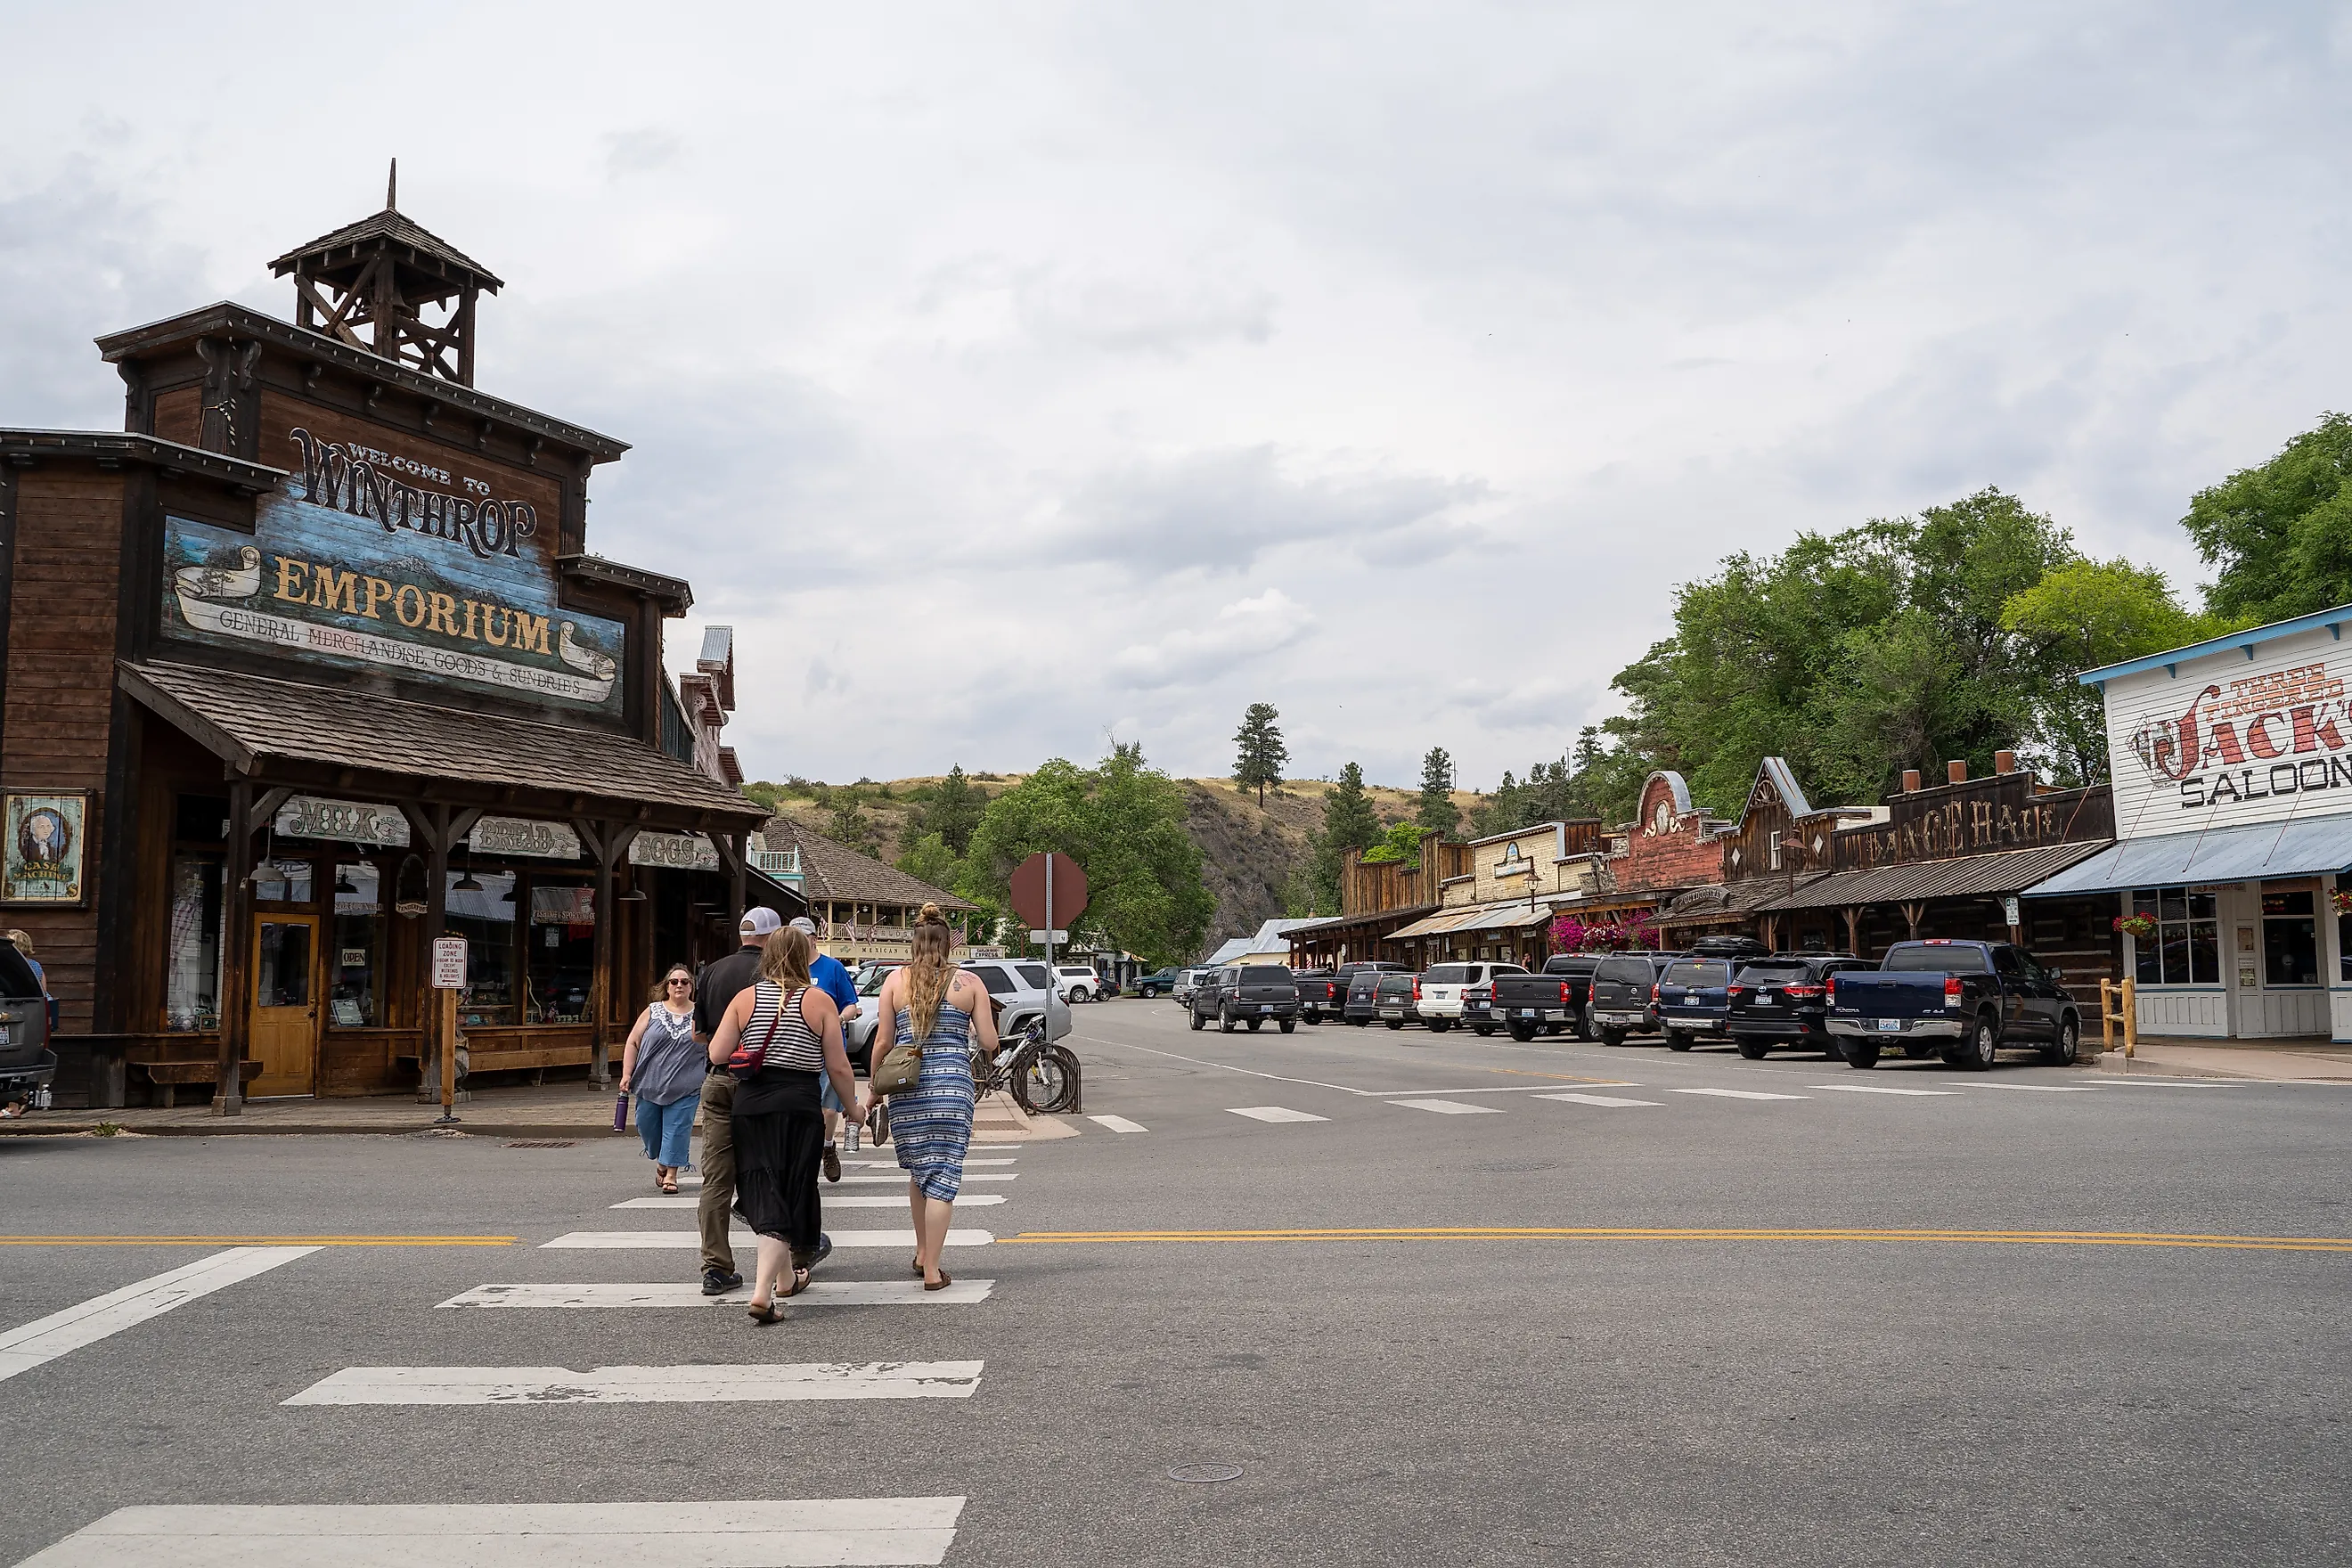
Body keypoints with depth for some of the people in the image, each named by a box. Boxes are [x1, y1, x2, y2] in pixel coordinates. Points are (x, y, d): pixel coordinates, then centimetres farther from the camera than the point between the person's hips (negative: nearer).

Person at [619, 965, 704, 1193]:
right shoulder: (653, 1012, 5)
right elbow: (633, 1043, 6)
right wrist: (627, 1074, -2)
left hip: (684, 1089, -2)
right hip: (650, 1085, 2)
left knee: (677, 1129, -5)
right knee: (647, 1127, 10)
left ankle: (671, 1173, 5)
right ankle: (661, 1162, 34)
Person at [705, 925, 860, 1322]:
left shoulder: (745, 999, 4)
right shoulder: (819, 1002, -2)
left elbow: (716, 1055, 1)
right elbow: (839, 1068, -2)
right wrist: (852, 1106, 14)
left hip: (750, 1105, 3)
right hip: (799, 1106, -3)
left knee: (764, 1197, 13)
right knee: (788, 1199, 4)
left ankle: (785, 1277, 29)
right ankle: (763, 1293, -7)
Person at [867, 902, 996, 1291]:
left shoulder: (895, 980, 4)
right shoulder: (969, 982, 1)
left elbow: (882, 1043, 4)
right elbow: (990, 1043, 0)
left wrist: (873, 1091, 14)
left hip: (905, 1085, 2)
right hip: (952, 1084, -2)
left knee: (918, 1171, 20)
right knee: (942, 1175, 0)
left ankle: (922, 1252, 30)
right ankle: (932, 1270, -1)